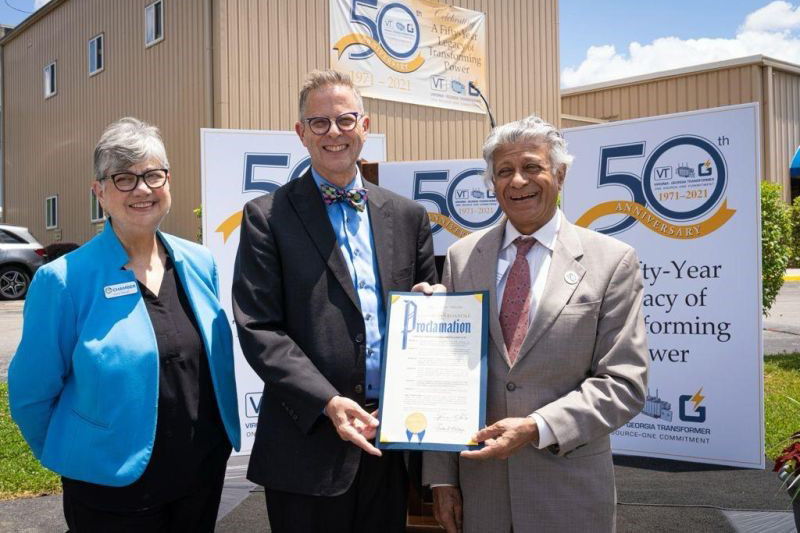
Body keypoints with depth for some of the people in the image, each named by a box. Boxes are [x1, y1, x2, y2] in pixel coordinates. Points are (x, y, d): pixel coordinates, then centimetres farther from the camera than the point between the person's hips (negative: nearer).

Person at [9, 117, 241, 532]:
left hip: (205, 475, 4)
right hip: (111, 491, -4)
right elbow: (32, 394, -6)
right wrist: (76, 458, 3)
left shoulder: (200, 264, 0)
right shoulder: (65, 280, -14)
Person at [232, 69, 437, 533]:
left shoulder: (407, 215, 8)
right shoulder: (268, 217, -4)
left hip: (392, 440, 4)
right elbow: (258, 329, -9)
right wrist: (328, 403, -18)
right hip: (310, 443, -3)